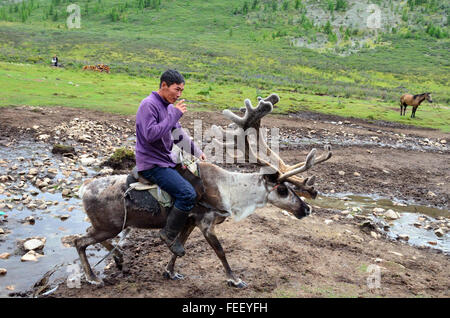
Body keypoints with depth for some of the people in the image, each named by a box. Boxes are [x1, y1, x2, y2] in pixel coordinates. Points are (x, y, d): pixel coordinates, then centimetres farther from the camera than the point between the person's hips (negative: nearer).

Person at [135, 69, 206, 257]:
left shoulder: (167, 106, 13)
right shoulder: (149, 104, -16)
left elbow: (178, 132, 22)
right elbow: (150, 134, -29)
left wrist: (196, 151, 16)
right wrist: (175, 114, -23)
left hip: (166, 159, 10)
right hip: (152, 165, -10)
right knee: (188, 193, -22)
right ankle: (170, 234, -5)